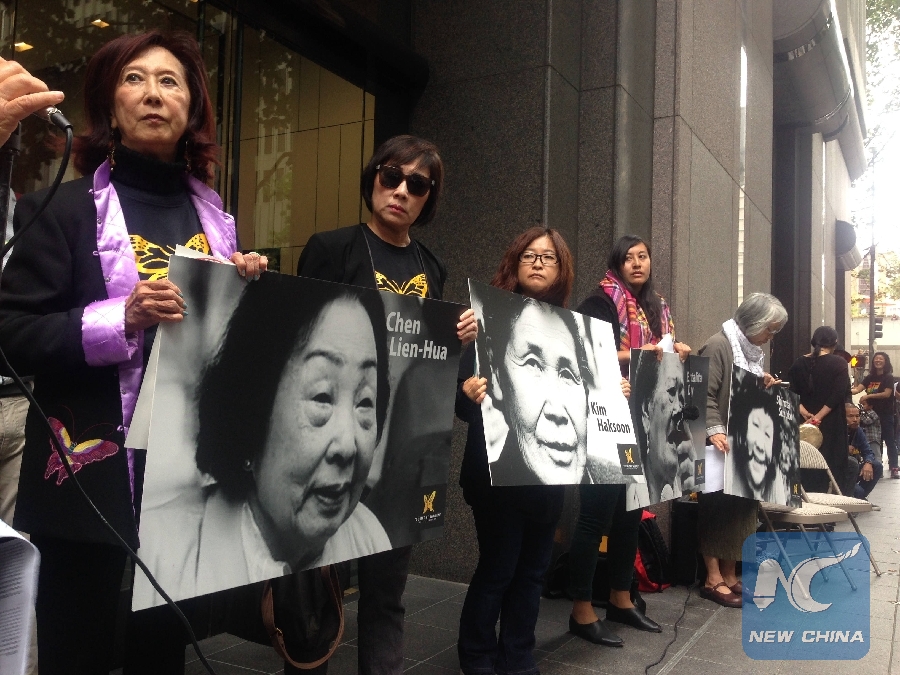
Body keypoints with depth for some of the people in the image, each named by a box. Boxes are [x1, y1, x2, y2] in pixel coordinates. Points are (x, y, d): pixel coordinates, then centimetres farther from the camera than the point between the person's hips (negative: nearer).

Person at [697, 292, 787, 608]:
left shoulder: (753, 351, 14)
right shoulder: (718, 346, -14)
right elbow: (705, 395, -22)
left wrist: (764, 386, 6)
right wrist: (715, 430, -31)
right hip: (722, 446, -9)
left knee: (741, 507, 10)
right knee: (718, 508, -3)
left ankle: (730, 575, 19)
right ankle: (713, 579, 4)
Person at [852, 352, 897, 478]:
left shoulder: (889, 377, -3)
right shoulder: (869, 377, 10)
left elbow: (887, 394, -15)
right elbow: (858, 389, -2)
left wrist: (868, 396, -22)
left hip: (886, 414, -5)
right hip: (873, 414, 5)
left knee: (890, 441, -4)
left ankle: (894, 468, -4)